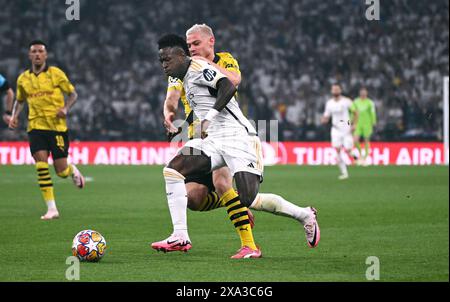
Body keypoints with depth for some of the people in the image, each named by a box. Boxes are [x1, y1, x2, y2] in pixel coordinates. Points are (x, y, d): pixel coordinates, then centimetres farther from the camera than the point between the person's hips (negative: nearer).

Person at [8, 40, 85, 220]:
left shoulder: (56, 73, -2)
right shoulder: (23, 79, 7)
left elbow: (73, 94, 5)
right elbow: (19, 100, 23)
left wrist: (66, 108, -14)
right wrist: (14, 116, 5)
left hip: (57, 126, -2)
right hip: (36, 127, 2)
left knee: (61, 172, -2)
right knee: (41, 164, -14)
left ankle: (73, 170, 37)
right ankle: (51, 209, -9)